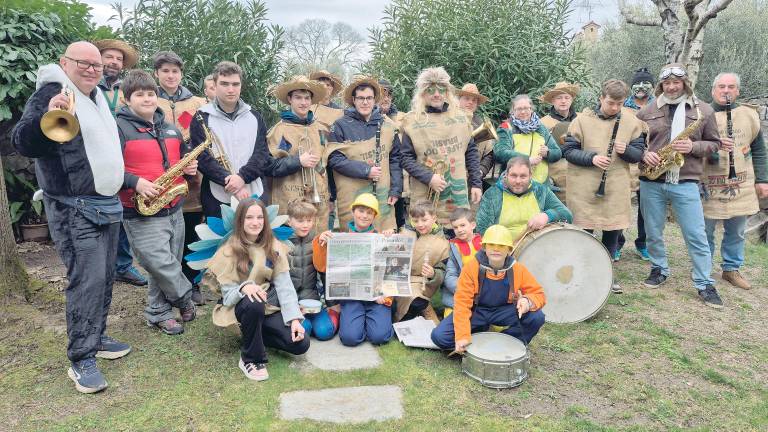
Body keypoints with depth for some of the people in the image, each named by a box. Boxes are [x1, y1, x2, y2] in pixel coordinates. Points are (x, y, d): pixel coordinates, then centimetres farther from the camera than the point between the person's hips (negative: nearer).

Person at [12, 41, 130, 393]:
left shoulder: (96, 97, 16)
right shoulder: (52, 93, -10)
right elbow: (22, 143, -20)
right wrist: (44, 117, -38)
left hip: (108, 205, 9)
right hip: (74, 210, -8)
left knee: (105, 277, 13)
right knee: (87, 279, -11)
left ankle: (96, 338, 27)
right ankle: (81, 360, -1)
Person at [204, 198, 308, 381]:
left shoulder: (274, 247, -2)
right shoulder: (230, 251, -11)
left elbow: (284, 285, -8)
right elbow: (228, 292, -14)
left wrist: (294, 318, -20)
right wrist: (244, 288, -38)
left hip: (270, 307, 3)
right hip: (240, 306, -3)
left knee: (301, 344, -17)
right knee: (253, 304, -40)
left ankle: (256, 336, 10)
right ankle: (250, 359, -16)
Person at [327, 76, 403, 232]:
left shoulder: (388, 127, 10)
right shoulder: (341, 126, 1)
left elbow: (395, 159, 12)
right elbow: (334, 159, -5)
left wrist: (396, 190, 4)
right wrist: (365, 170, -12)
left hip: (383, 197, 3)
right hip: (351, 198, -2)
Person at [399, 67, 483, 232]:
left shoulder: (460, 117, 9)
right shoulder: (412, 121, -1)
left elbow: (471, 152, 13)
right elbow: (405, 158, -2)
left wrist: (476, 184, 7)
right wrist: (428, 178, -14)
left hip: (458, 195, 3)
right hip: (426, 196, -3)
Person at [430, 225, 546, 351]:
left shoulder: (518, 269, -15)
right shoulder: (472, 267, -20)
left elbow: (539, 294, -8)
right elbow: (462, 302, -20)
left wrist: (528, 301, -33)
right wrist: (463, 336, -30)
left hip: (503, 311, 1)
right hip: (476, 311, -1)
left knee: (537, 317, -26)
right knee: (439, 336, -22)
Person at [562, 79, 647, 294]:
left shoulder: (631, 121, 4)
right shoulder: (583, 119, -3)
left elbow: (639, 153, 6)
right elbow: (568, 150, -4)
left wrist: (626, 150, -16)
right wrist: (591, 158, -18)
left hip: (617, 188, 3)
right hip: (585, 186, -2)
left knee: (612, 231, 9)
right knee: (584, 230, 2)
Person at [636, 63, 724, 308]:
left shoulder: (703, 111, 5)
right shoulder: (647, 111, 6)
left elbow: (714, 143, 9)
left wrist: (693, 147, -12)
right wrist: (643, 154, -9)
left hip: (685, 183, -1)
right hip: (651, 182, 2)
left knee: (696, 236, -1)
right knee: (653, 233, 11)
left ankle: (705, 284, 10)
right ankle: (659, 270, 31)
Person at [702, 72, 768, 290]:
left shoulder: (749, 115, 8)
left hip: (741, 185, 3)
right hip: (709, 185, -3)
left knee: (736, 232, 12)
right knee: (705, 230, 4)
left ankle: (731, 269, 26)